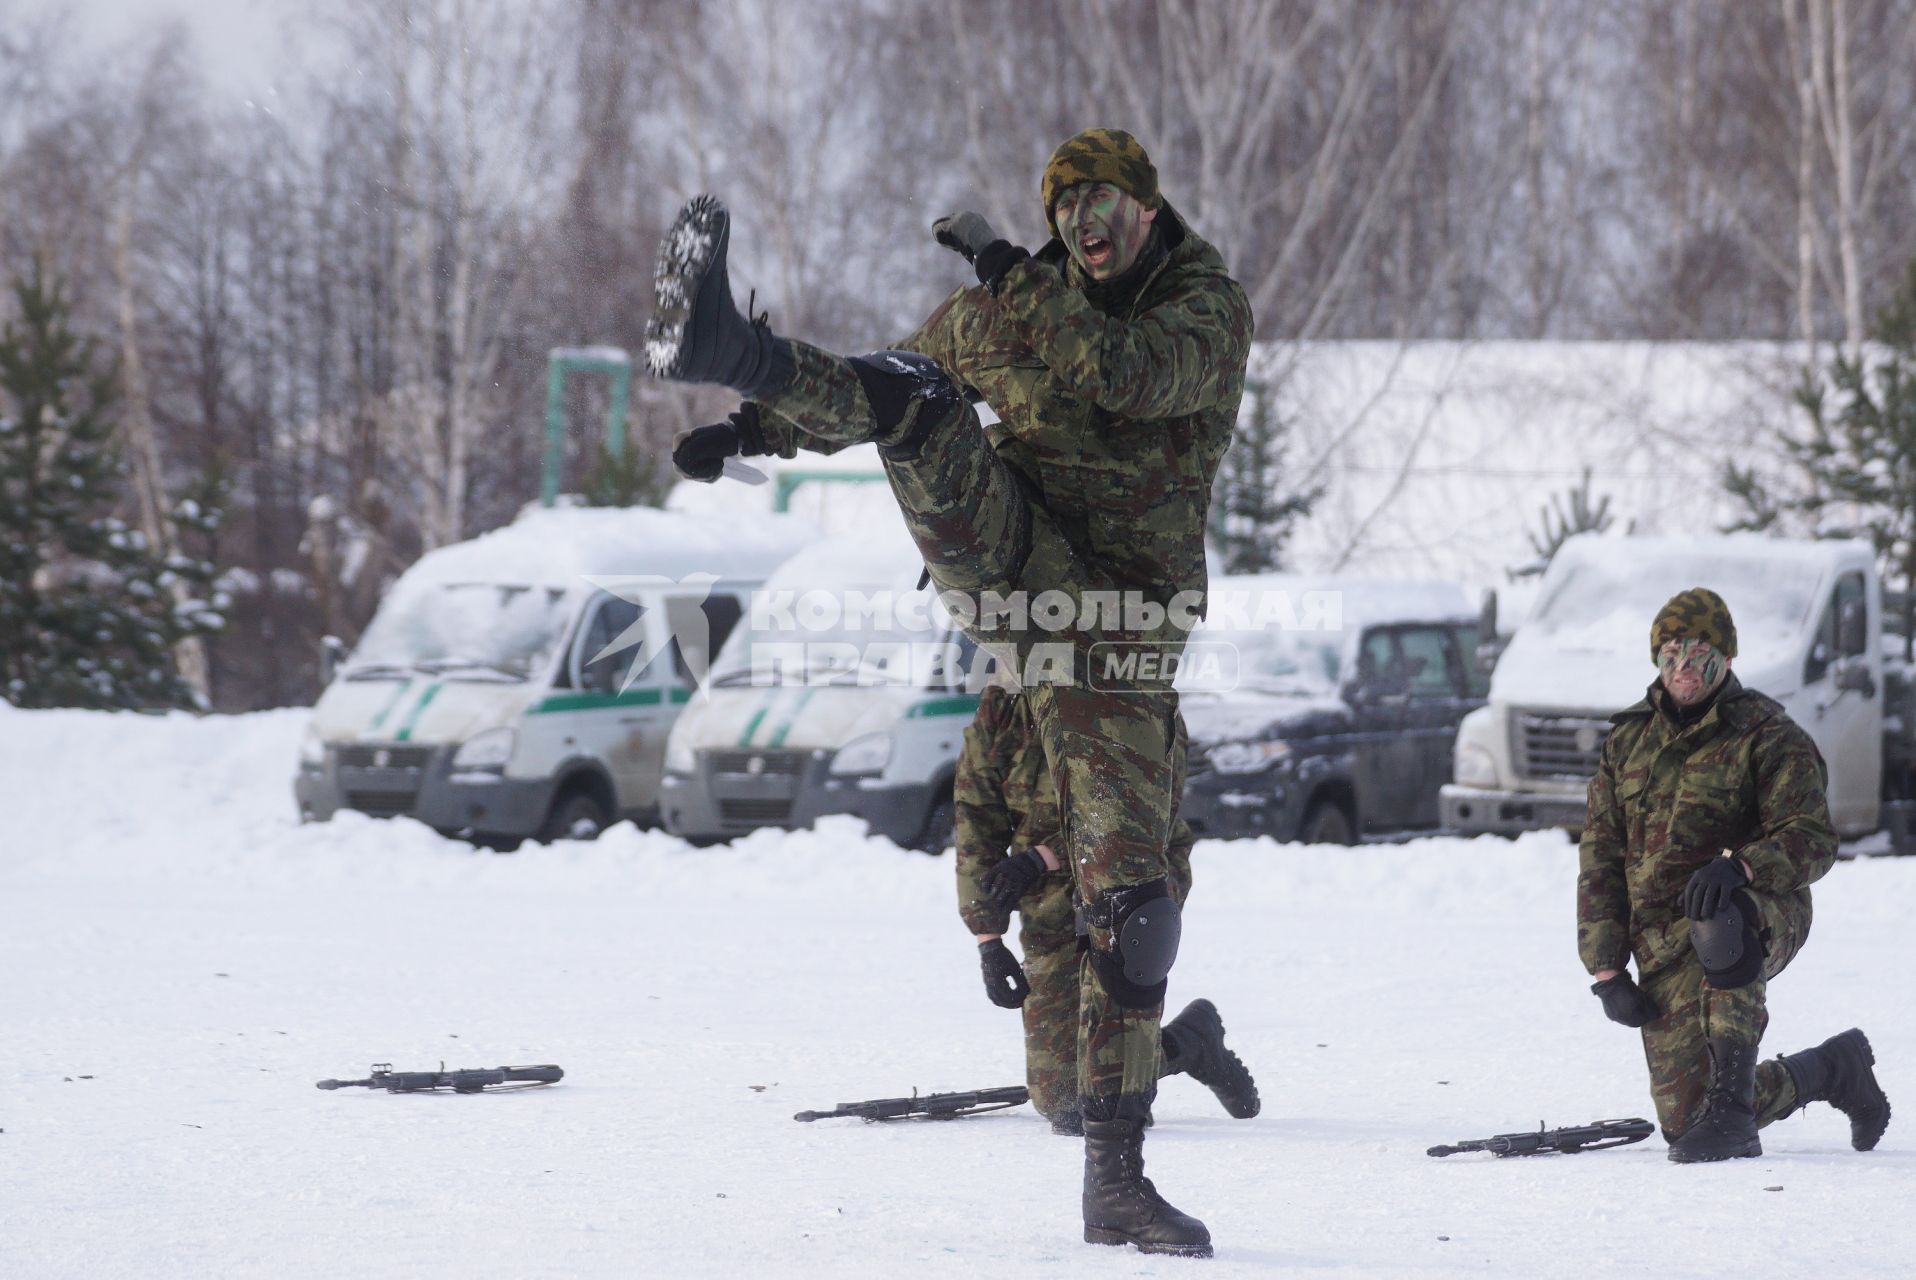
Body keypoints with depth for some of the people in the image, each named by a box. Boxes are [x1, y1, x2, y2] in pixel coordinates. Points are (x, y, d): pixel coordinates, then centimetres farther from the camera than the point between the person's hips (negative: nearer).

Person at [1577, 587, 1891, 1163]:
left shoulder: (1768, 736, -4)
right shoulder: (1628, 740, 11)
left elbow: (1812, 840, -14)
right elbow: (1600, 859, 10)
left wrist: (1738, 866, -34)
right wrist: (1607, 972, 1)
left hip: (1763, 913, -5)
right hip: (1662, 941, 5)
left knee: (1720, 928, -43)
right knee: (1685, 1119, 0)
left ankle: (1732, 1102, -36)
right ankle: (1834, 1068, 27)